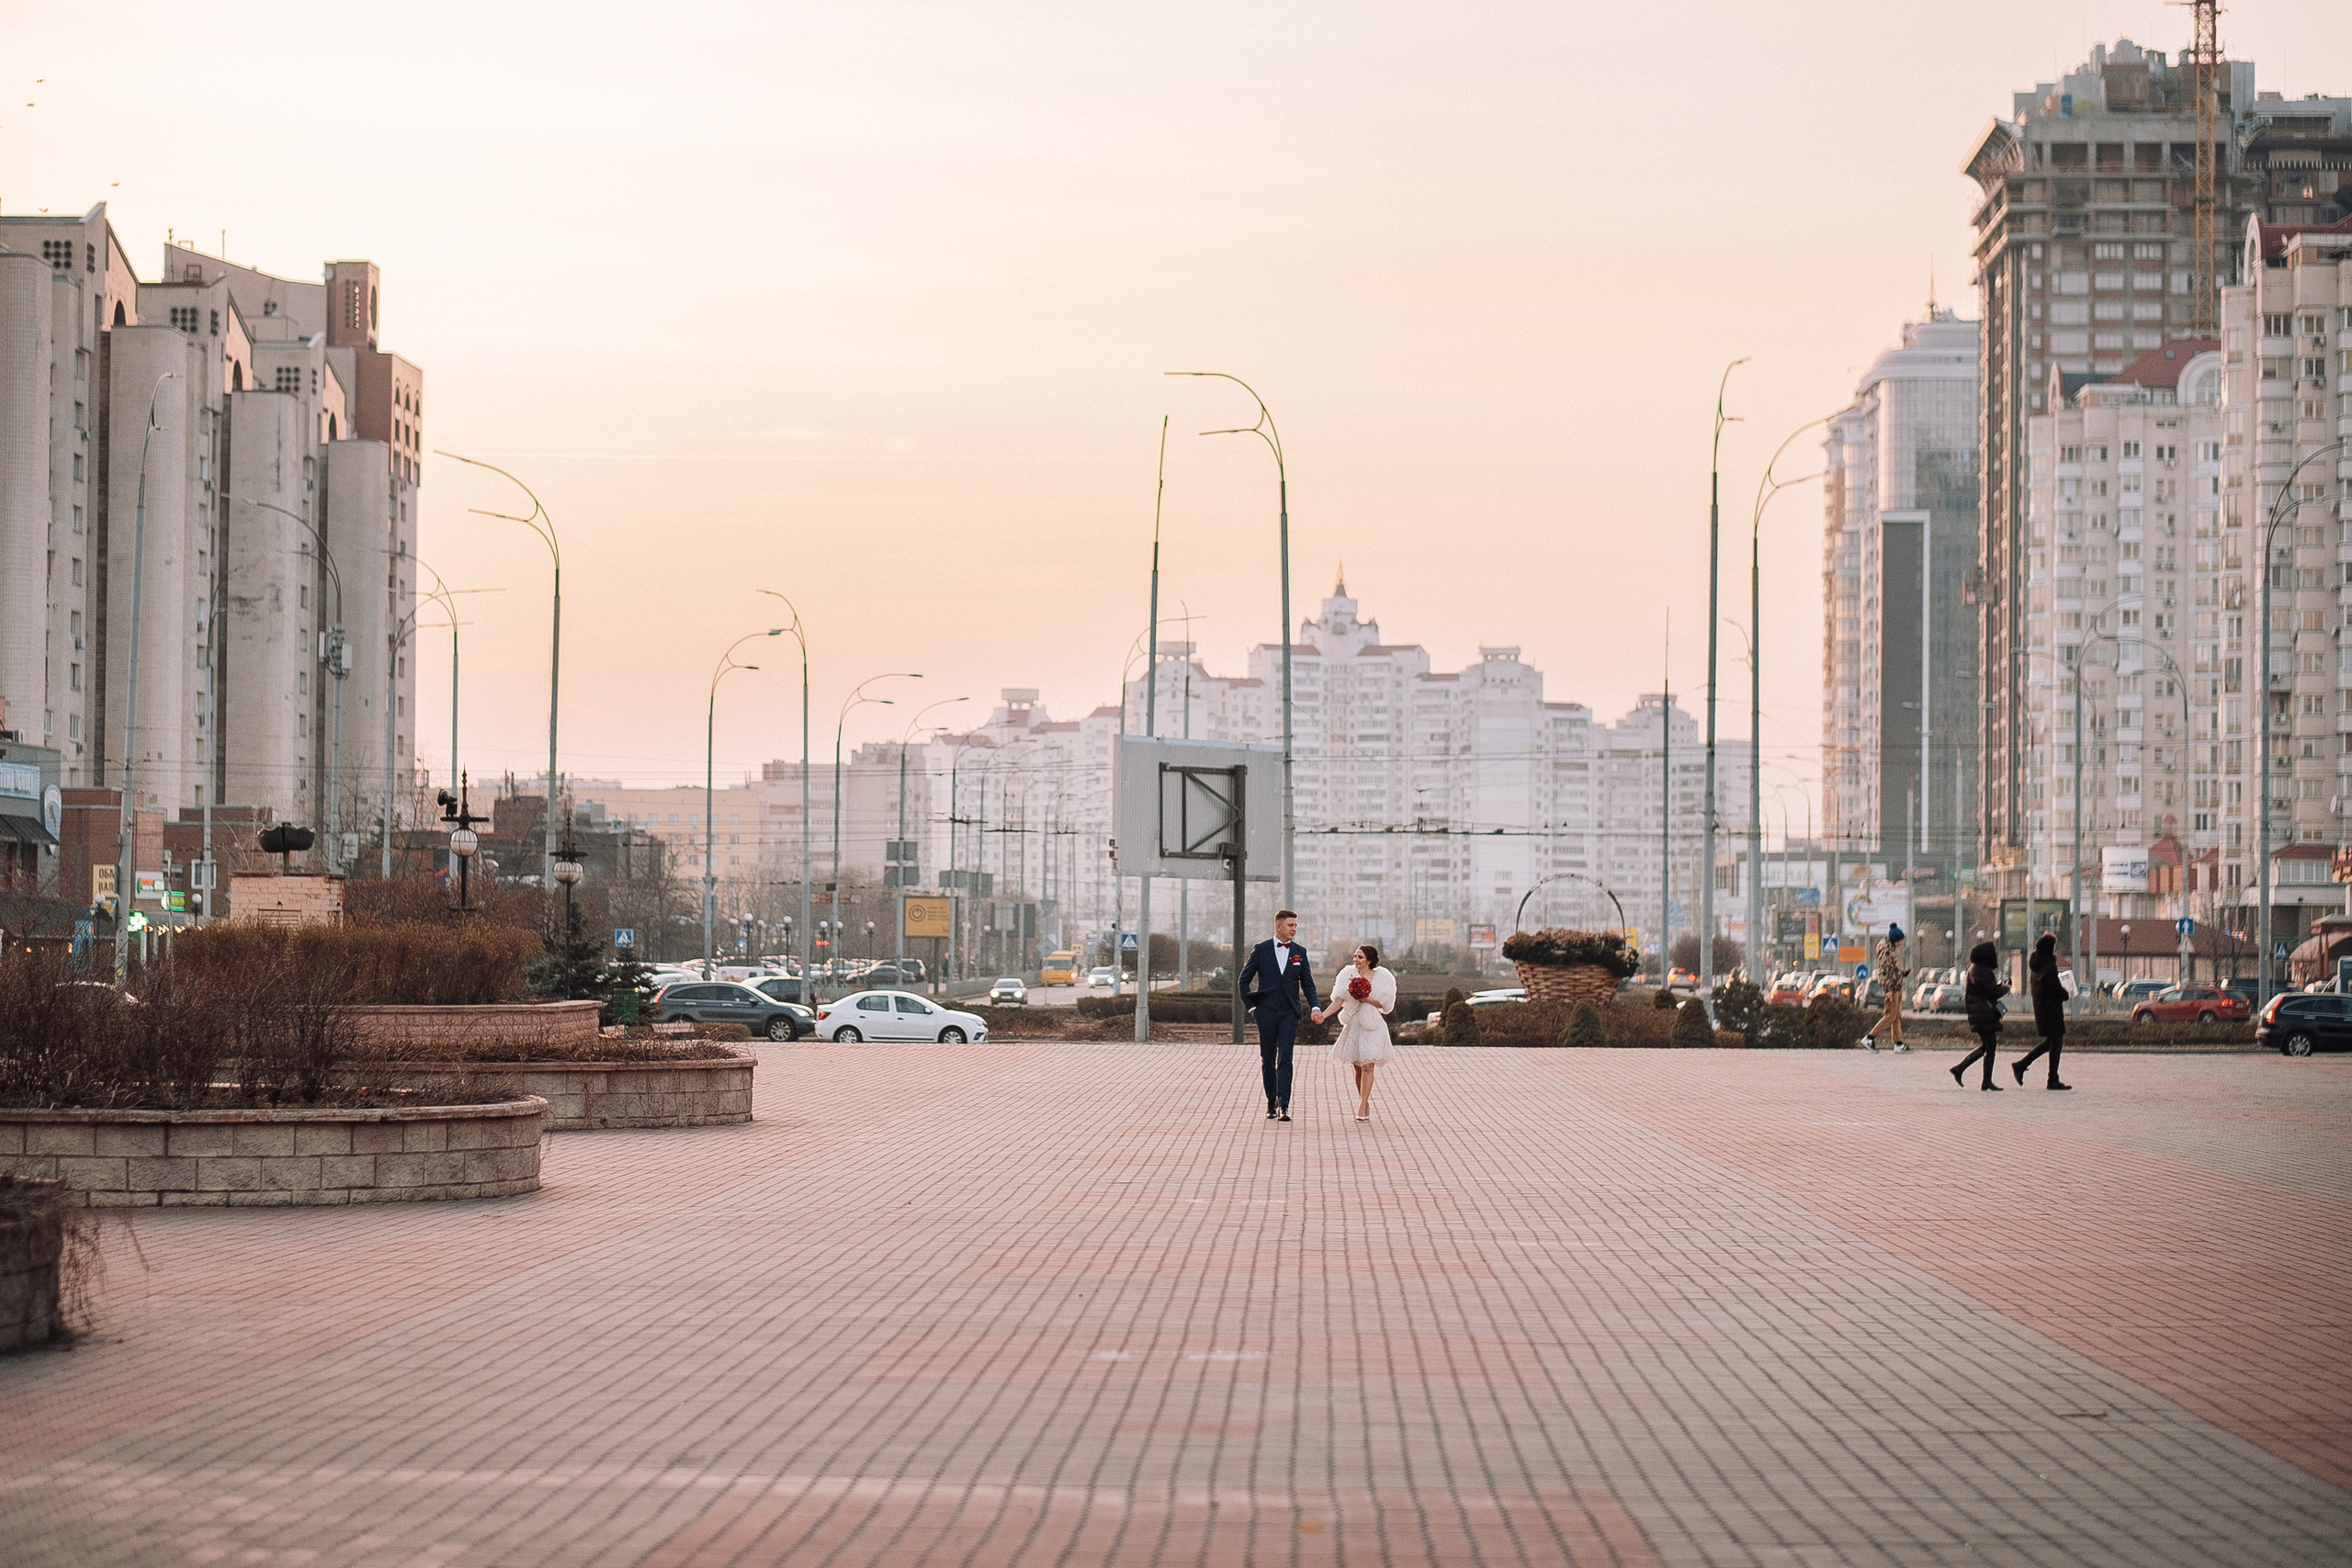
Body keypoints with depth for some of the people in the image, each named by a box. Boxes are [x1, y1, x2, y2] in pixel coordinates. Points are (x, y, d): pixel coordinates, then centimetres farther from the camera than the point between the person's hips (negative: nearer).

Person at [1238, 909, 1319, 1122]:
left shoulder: (1300, 952, 8)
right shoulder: (1261, 950, 2)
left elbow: (1307, 983, 11)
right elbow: (1244, 980, 7)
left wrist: (1315, 1006, -4)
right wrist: (1251, 1006, 0)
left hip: (1289, 1013, 0)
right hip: (1266, 1012, 0)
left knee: (1285, 1059, -10)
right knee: (1267, 1060, 6)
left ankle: (1284, 1105, -16)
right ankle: (1271, 1102, 20)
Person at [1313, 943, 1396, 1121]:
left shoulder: (1381, 977, -3)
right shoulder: (1350, 976, 5)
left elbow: (1386, 1005, -3)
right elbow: (1339, 1000, -1)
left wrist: (1367, 999, -17)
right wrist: (1323, 1014, -15)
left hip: (1373, 1026, -3)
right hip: (1354, 1024, 3)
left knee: (1368, 1066, -12)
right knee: (1357, 1067, 6)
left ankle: (1362, 1107, -13)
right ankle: (1365, 1104, 20)